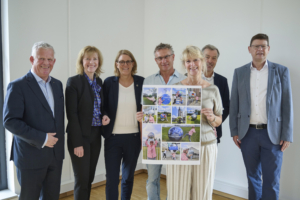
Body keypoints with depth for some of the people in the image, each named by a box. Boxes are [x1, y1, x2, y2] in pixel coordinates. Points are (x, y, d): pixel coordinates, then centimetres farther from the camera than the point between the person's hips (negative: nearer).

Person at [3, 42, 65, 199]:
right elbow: (10, 121, -16)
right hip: (31, 156, -5)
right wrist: (41, 138, -20)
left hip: (56, 154, 6)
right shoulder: (18, 86, -11)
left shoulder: (57, 84, 8)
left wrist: (59, 142, 8)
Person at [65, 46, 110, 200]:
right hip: (81, 135, -6)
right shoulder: (74, 81, -9)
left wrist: (104, 116, -4)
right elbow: (72, 114, -13)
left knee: (90, 178, 14)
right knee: (82, 180, 1)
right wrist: (77, 143, -16)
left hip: (96, 135, 6)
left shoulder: (99, 82, 9)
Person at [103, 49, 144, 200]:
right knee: (111, 178, 0)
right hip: (113, 137, -1)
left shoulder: (141, 82, 0)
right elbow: (103, 108, 7)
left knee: (128, 177, 15)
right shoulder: (109, 82, 0)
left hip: (133, 137, 1)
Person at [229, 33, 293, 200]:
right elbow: (234, 104, 6)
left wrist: (287, 135, -5)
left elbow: (287, 105, -1)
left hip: (272, 134, -1)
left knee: (271, 180, 4)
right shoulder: (239, 72, 4)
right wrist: (234, 131, 3)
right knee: (252, 176, 15)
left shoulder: (281, 71, 0)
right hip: (248, 133, 2)